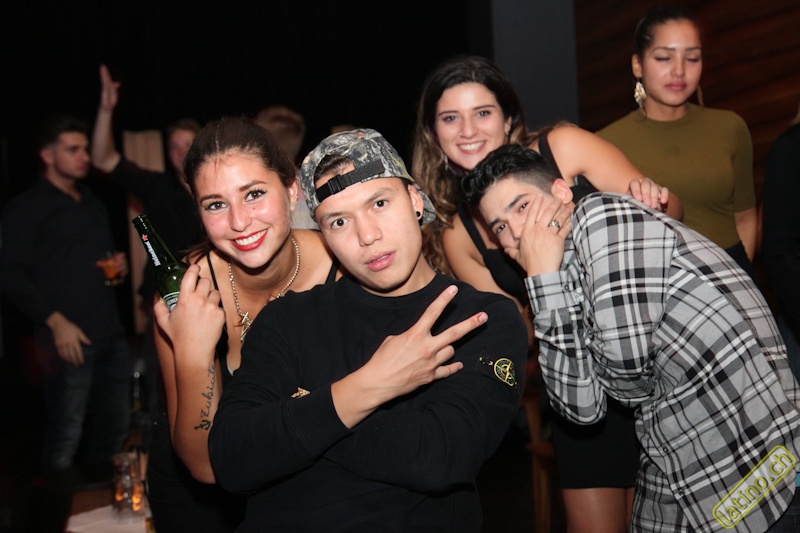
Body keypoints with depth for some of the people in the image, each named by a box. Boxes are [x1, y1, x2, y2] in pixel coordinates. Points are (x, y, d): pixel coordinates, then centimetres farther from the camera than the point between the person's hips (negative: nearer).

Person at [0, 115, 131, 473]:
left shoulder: (94, 206, 21)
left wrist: (119, 266, 9)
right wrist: (56, 322, -16)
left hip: (111, 335, 7)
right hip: (70, 337, -7)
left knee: (114, 429, 11)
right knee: (67, 437, -5)